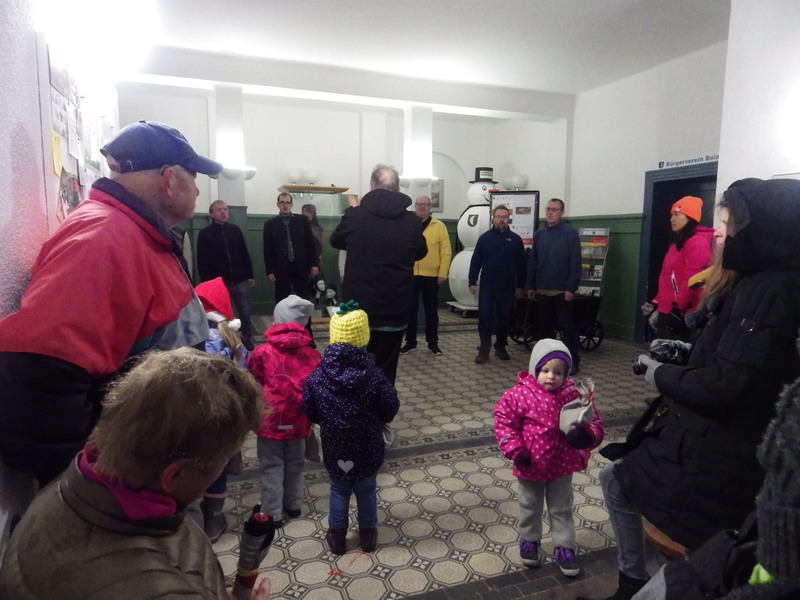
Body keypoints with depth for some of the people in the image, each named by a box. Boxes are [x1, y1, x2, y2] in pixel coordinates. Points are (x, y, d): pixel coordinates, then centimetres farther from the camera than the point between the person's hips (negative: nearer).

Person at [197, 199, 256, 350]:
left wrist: (250, 275, 8)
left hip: (239, 281, 2)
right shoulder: (205, 234, -3)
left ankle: (247, 339, 23)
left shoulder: (235, 230, 7)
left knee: (245, 312, 6)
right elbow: (202, 261, -6)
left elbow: (244, 254, 10)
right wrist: (206, 282, -11)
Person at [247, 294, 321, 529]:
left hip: (270, 422, -2)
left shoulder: (262, 353, -12)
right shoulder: (312, 355, -5)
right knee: (295, 464, 20)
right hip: (298, 422, 3)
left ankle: (272, 514, 20)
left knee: (272, 467, 11)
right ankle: (293, 504, 36)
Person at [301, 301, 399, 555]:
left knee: (339, 490, 22)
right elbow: (390, 410, -11)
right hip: (367, 446, -1)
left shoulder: (318, 376, -17)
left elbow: (309, 411, -5)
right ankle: (368, 534, 38)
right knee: (366, 490, 20)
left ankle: (337, 536, 37)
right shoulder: (373, 376, -23)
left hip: (334, 447, 1)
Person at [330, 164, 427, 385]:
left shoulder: (354, 215, -7)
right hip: (395, 310, 0)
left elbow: (335, 241, 14)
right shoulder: (412, 221, -4)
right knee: (386, 372, 9)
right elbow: (421, 253, 15)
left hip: (358, 308, 0)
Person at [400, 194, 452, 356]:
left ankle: (432, 343, 20)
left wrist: (443, 273, -6)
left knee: (431, 311, 8)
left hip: (431, 276, -1)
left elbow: (446, 251, -1)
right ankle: (410, 342, 21)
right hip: (409, 275, 1)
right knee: (410, 310, 9)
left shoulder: (439, 226, 1)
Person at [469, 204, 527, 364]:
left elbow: (521, 264, 6)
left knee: (505, 319, 9)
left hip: (507, 288, 1)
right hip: (487, 287, -1)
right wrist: (472, 282, -4)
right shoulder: (484, 238, 2)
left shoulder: (515, 239, 4)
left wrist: (520, 286, 4)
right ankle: (484, 350, 6)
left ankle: (500, 347, 23)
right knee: (485, 318, -1)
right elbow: (475, 261, 2)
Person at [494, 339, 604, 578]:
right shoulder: (519, 394, -19)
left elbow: (595, 425, -8)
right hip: (530, 465, -1)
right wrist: (516, 450, -18)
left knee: (562, 509, 18)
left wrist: (585, 435, -30)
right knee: (530, 508, 20)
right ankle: (529, 541, 42)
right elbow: (503, 422, -13)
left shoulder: (574, 396, -13)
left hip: (561, 464, 1)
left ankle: (564, 547, 36)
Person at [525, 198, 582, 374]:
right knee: (545, 325, 14)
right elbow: (533, 261, 10)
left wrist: (571, 288, -16)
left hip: (562, 290, -5)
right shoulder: (539, 234, 9)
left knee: (566, 326, 1)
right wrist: (530, 285, 6)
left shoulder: (570, 234, -6)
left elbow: (575, 263, -10)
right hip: (542, 290, 5)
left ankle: (573, 361, 9)